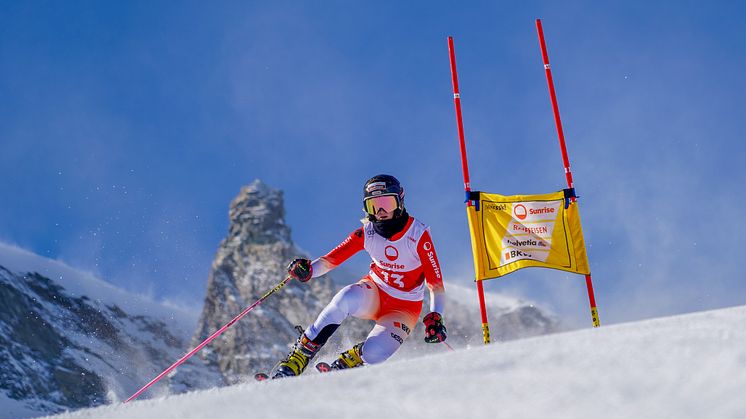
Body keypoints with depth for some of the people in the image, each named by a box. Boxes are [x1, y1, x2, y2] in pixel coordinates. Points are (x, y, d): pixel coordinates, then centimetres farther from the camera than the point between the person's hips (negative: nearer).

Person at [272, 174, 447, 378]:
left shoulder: (418, 235, -20)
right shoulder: (367, 232, -10)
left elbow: (436, 283, -20)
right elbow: (332, 259, -10)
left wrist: (435, 317, -35)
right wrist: (308, 269, -31)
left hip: (404, 307, -2)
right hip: (374, 292, 2)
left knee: (373, 354, -30)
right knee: (347, 298, -34)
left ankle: (343, 362, 7)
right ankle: (296, 359, -27)